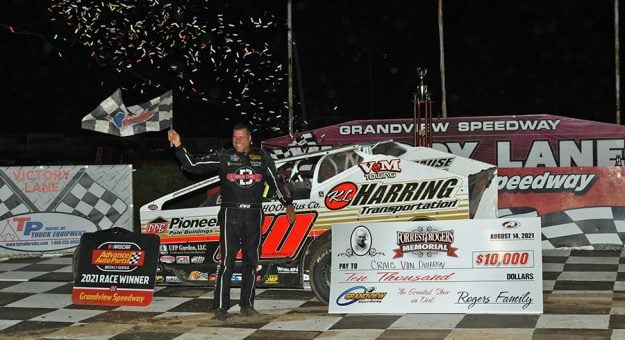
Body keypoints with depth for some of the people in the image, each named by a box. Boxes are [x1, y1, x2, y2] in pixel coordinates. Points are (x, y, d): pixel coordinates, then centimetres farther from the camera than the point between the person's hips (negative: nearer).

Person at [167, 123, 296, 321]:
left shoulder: (262, 158, 11)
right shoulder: (223, 158, 5)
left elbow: (276, 182, 19)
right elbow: (193, 165, 0)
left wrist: (288, 204, 18)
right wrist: (179, 147, -12)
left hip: (254, 215, 3)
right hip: (231, 214, -3)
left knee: (251, 260, 6)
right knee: (227, 260, -8)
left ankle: (247, 304, 15)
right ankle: (220, 307, -6)